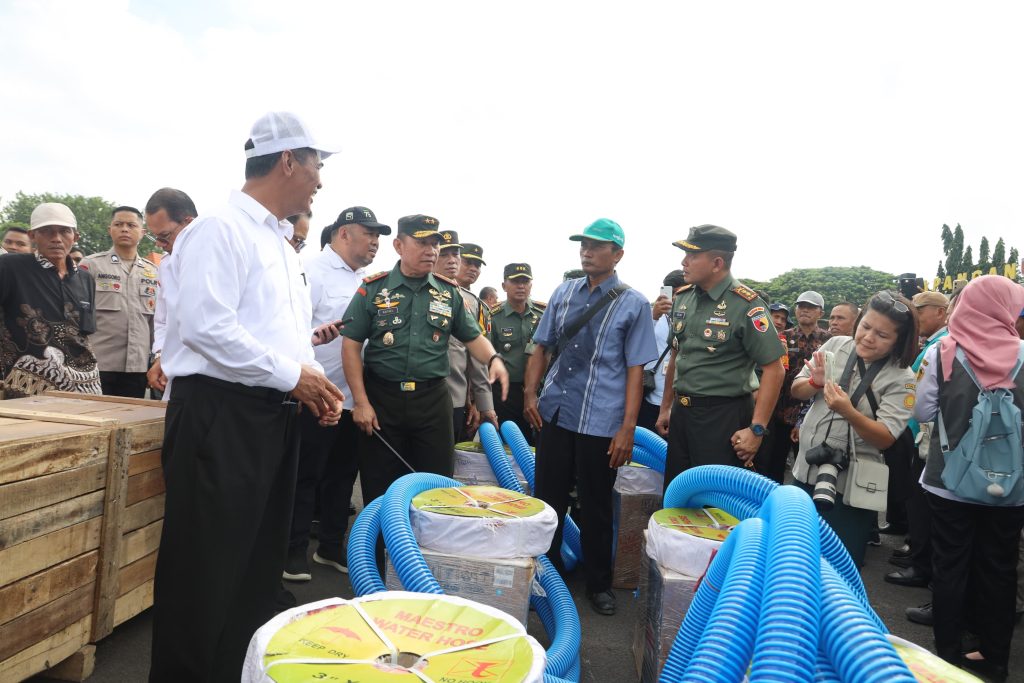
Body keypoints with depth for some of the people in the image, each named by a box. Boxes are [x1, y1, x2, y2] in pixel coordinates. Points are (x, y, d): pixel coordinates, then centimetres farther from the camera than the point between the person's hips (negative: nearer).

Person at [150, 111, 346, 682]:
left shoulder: (283, 245, 18)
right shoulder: (221, 229, -10)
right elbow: (206, 324, -21)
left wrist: (313, 382, 5)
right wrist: (292, 375, -16)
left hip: (276, 415, 9)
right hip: (221, 414, -9)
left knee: (260, 562, 16)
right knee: (207, 567, 0)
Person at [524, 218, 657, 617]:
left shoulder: (633, 305, -3)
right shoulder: (563, 293, 8)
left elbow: (635, 369, -6)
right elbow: (541, 347, 12)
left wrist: (628, 427, -10)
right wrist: (530, 392, 1)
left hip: (600, 423, -3)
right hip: (554, 414, 3)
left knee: (596, 508, 10)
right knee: (547, 499, 11)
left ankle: (599, 584, 30)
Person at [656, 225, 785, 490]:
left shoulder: (745, 304, -14)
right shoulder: (682, 298, 6)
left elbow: (774, 369, -14)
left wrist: (757, 429, -17)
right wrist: (666, 407, 18)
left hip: (723, 416, -6)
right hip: (681, 411, 7)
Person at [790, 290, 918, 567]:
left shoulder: (901, 378, -11)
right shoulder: (836, 345, -1)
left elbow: (885, 438, -17)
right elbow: (796, 391, 6)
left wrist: (848, 411, -33)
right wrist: (815, 382, -16)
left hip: (851, 486, -4)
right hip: (807, 471, 4)